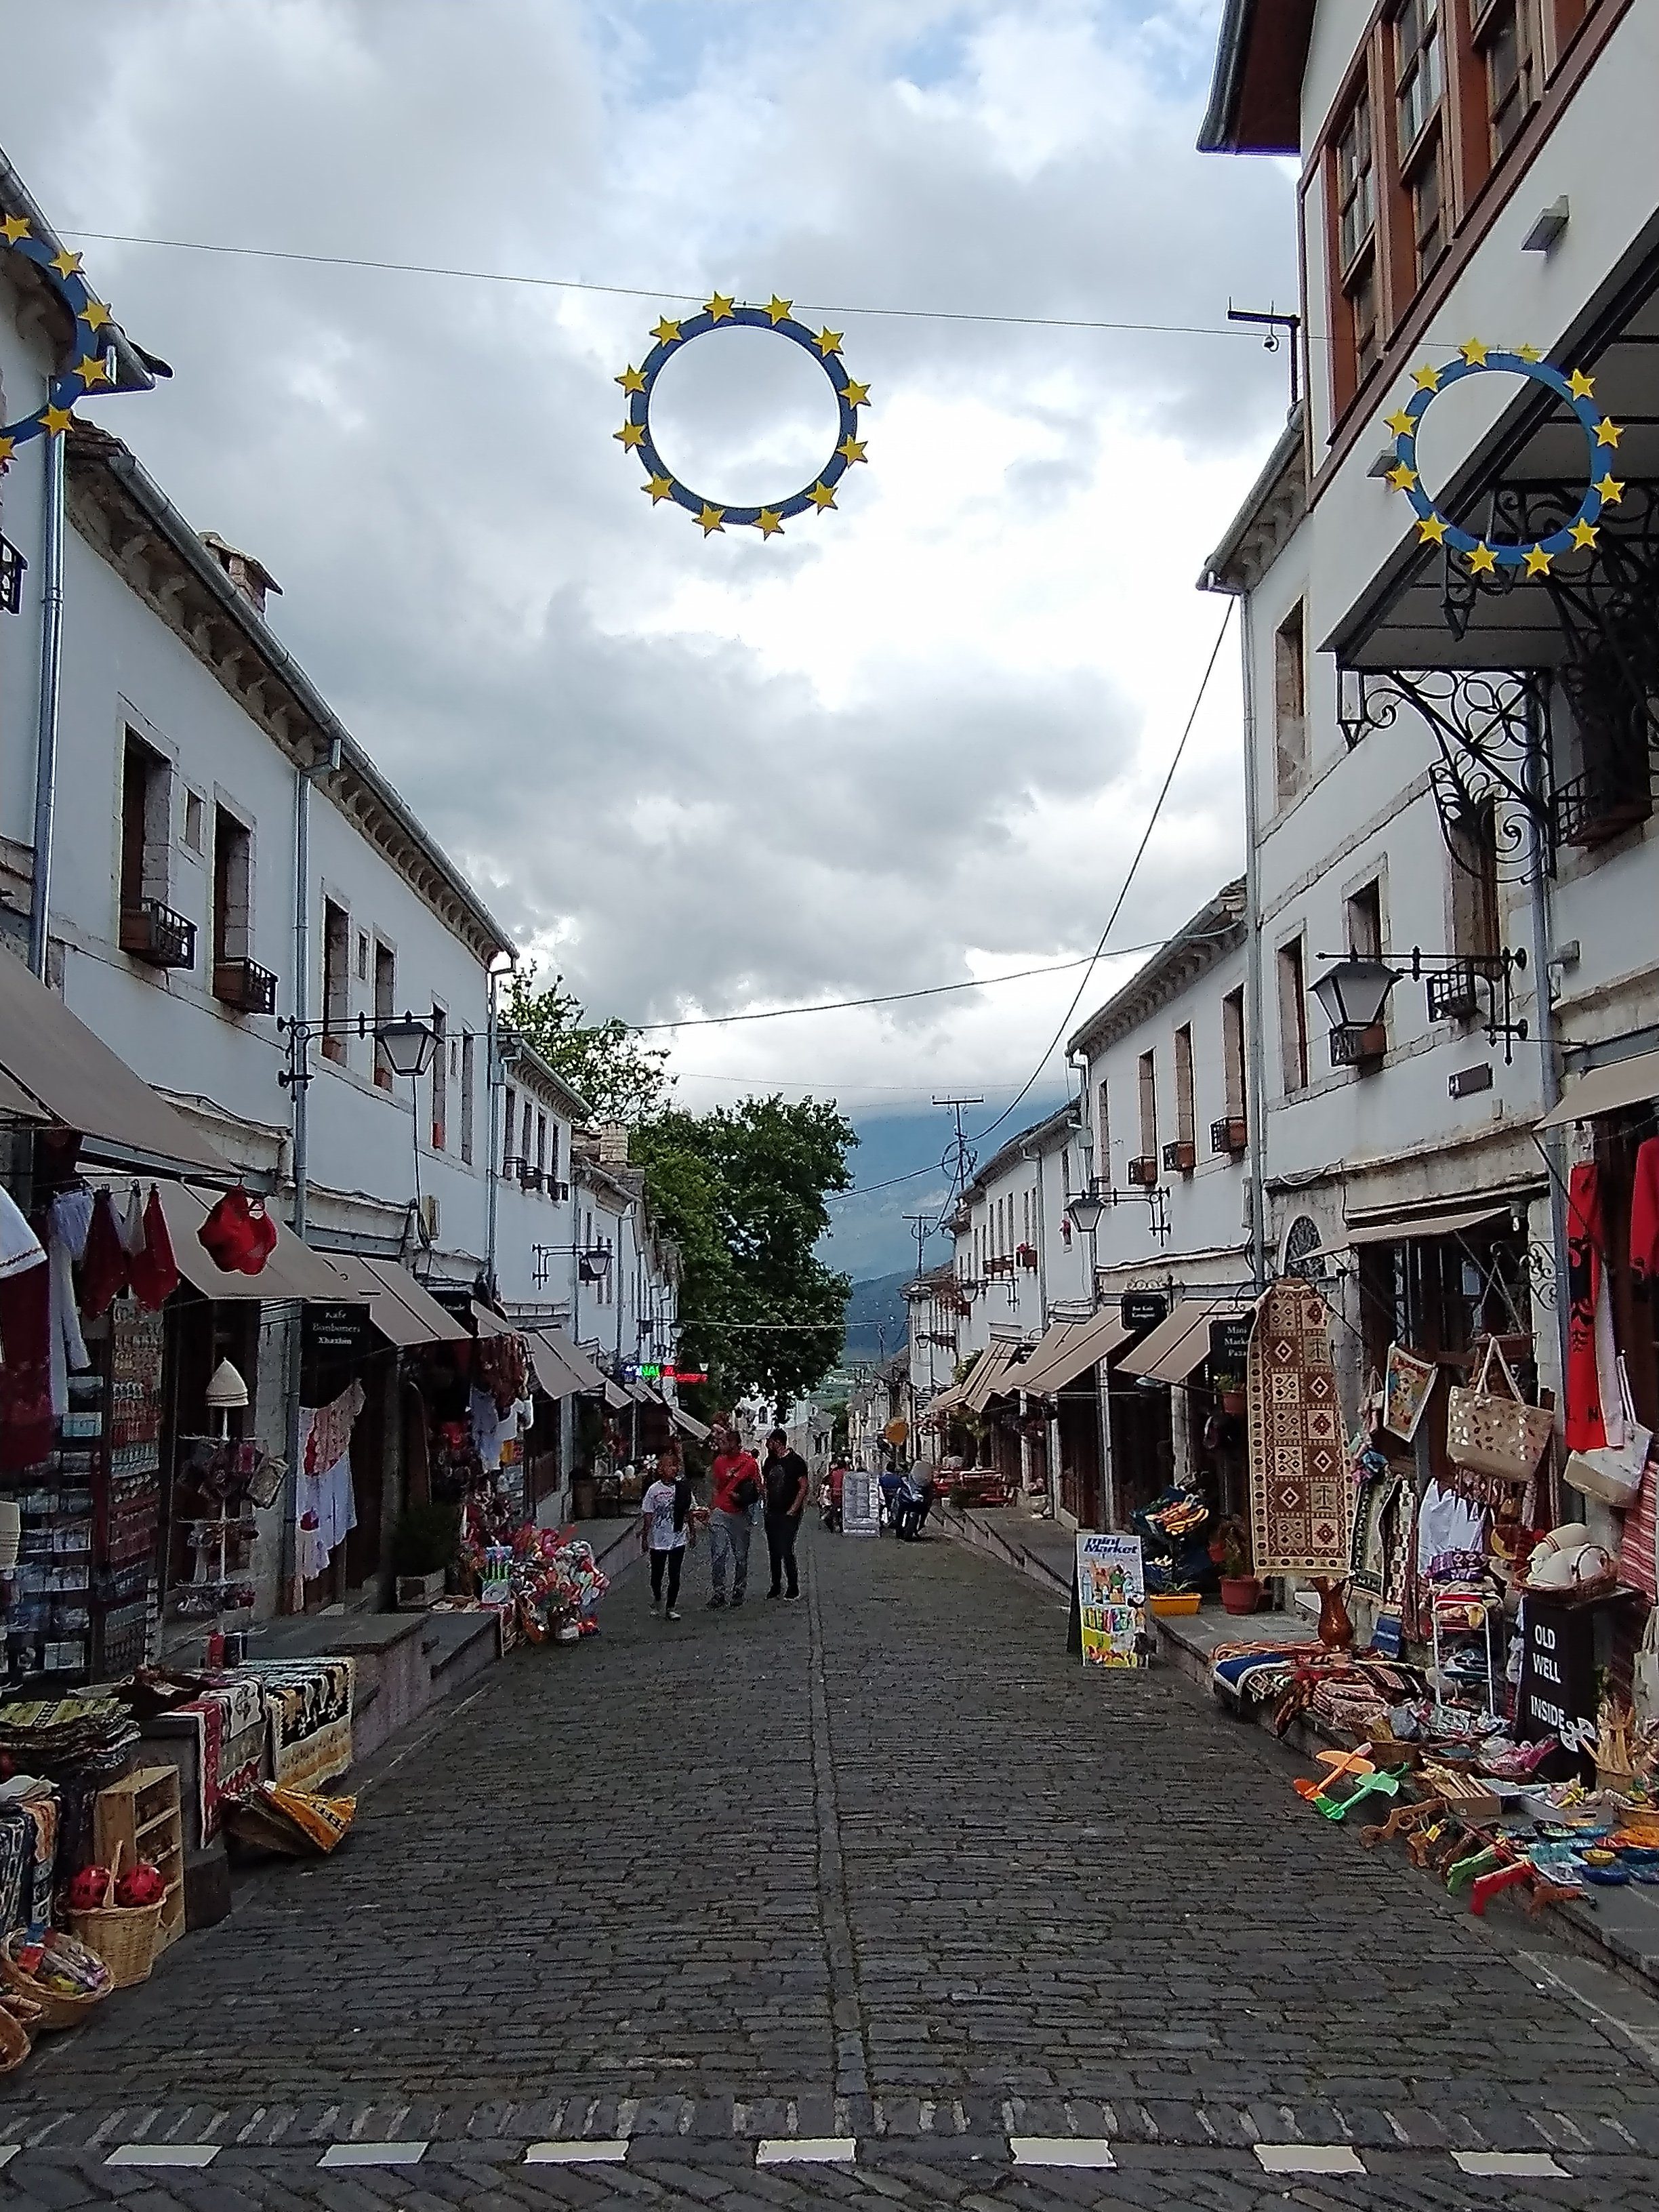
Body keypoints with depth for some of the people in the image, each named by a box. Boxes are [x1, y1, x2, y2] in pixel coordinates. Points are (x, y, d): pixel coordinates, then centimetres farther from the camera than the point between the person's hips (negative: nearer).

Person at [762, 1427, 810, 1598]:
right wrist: (767, 1506, 8)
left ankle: (794, 1588, -1)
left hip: (789, 1515, -7)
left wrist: (793, 1510, -13)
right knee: (774, 1551, 9)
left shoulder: (795, 1461, -8)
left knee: (786, 1551, -10)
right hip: (772, 1514, 7)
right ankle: (776, 1586, 19)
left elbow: (804, 1487, -9)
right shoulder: (770, 1461, 11)